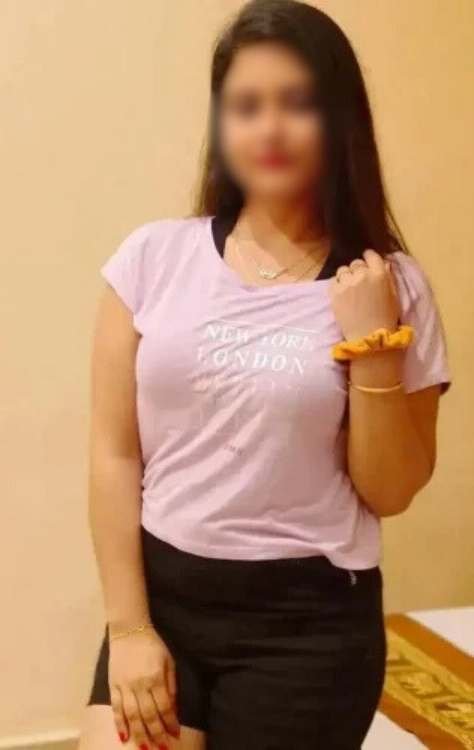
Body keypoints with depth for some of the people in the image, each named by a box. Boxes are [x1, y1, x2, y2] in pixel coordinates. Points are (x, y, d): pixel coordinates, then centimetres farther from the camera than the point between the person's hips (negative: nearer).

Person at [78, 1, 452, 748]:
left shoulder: (391, 286, -3)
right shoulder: (154, 256, -2)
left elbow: (390, 491, -2)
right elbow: (115, 454, -1)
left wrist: (374, 343, -13)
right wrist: (128, 625, -3)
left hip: (309, 620, -1)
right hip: (161, 593, 1)